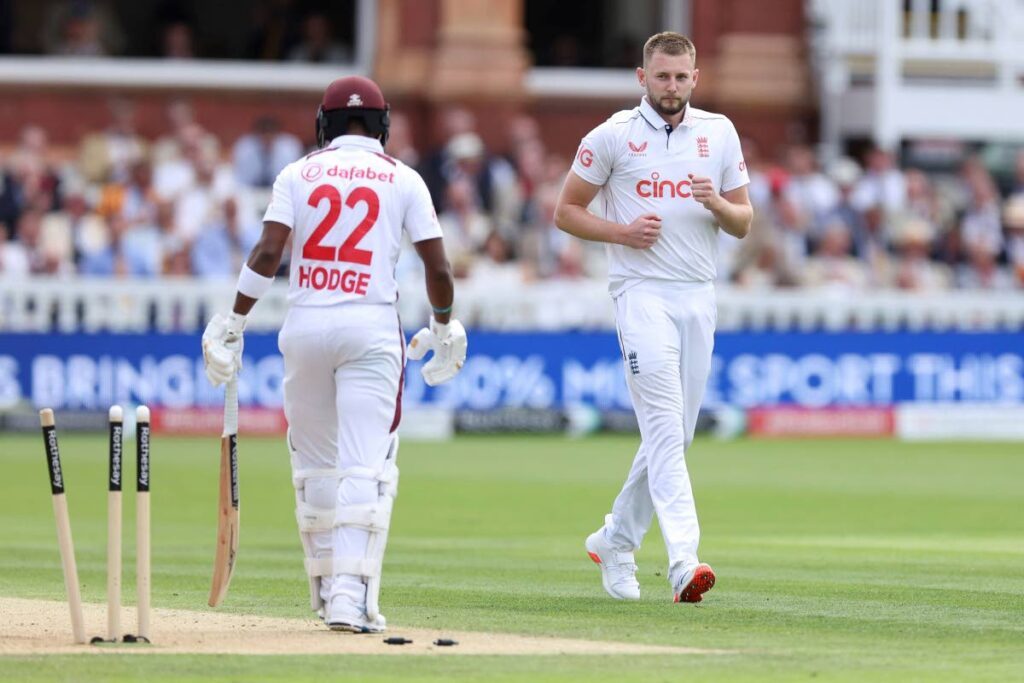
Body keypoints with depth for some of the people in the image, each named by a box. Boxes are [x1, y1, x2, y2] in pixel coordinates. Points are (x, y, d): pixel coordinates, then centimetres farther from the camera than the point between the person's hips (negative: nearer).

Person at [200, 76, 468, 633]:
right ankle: (352, 596, -18)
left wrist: (232, 324, -1)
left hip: (304, 326, 2)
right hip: (371, 327, -2)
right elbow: (437, 267, 1)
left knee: (314, 462, 16)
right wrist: (443, 326, 18)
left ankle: (326, 589, 22)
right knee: (365, 466, -6)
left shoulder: (298, 174, 7)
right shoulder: (403, 180, 5)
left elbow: (267, 253, -5)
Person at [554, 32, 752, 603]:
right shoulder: (613, 136, 0)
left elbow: (744, 224, 11)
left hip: (699, 296, 5)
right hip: (643, 291, -5)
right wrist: (622, 230, -12)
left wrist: (716, 203, -11)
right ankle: (683, 561, -27)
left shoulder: (720, 133, 10)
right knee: (665, 425, -17)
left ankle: (616, 540, 27)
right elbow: (566, 211, 4)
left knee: (675, 433, 10)